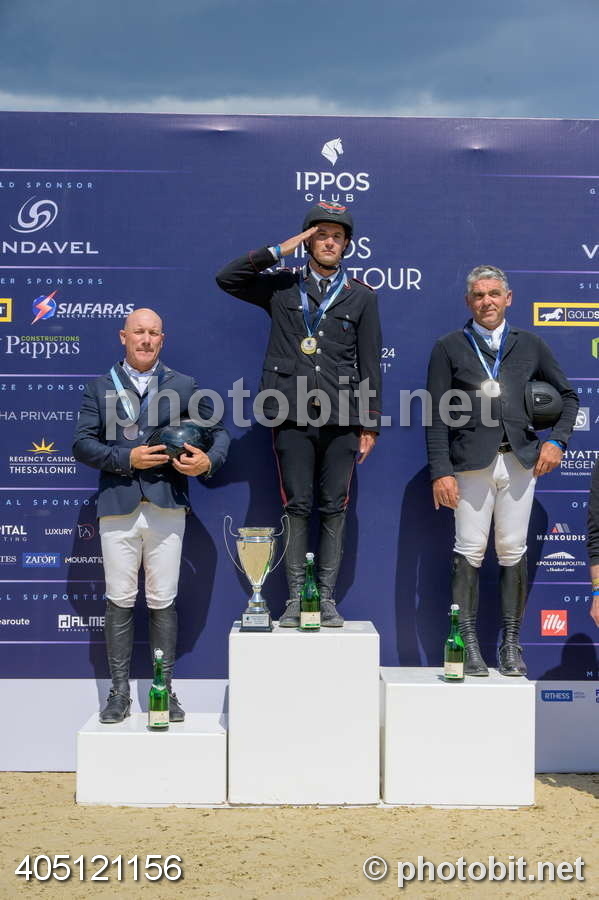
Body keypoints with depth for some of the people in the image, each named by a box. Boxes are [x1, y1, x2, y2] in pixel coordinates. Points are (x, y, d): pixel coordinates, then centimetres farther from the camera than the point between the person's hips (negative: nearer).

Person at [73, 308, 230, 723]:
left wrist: (208, 461, -9)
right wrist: (127, 458, -11)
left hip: (166, 506, 0)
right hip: (117, 507, 0)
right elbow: (82, 443, 2)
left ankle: (165, 690, 14)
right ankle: (119, 692, 13)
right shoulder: (100, 388, 10)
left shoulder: (184, 386, 11)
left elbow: (219, 432, 11)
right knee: (120, 601, 4)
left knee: (163, 601, 4)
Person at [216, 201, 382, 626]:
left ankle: (327, 599, 12)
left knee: (335, 508, 3)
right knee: (297, 507, 2)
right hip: (293, 416, 0)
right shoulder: (282, 287, 12)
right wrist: (277, 251, -2)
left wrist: (370, 425, 3)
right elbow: (226, 278, 2)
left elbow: (370, 365, 9)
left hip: (341, 418, 1)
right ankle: (295, 599, 10)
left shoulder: (362, 297, 12)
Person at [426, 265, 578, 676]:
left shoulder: (530, 345, 13)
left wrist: (557, 441, 5)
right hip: (472, 461, -2)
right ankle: (468, 643, 7)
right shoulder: (449, 347, 6)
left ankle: (512, 644, 13)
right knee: (470, 551, -3)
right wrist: (441, 471, -7)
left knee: (514, 551, 4)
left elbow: (568, 395, 20)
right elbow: (437, 416, 1)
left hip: (520, 459, 2)